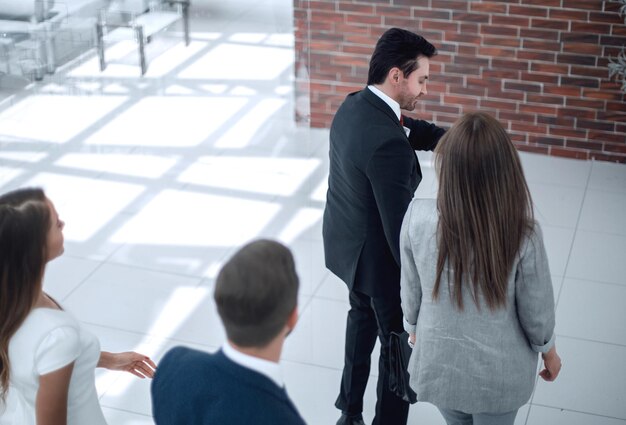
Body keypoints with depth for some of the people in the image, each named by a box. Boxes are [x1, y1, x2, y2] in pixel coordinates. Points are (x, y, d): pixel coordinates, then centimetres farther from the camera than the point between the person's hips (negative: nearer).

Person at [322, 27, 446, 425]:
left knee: (363, 317, 30)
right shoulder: (389, 146, -34)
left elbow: (414, 130, 10)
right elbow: (399, 226, -31)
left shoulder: (353, 106, -5)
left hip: (349, 244, 10)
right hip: (380, 258, -10)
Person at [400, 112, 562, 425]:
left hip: (438, 364, 1)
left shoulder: (418, 218, -25)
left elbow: (411, 290, -9)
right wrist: (549, 353, 7)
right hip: (498, 372, -1)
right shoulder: (523, 235, -29)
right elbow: (536, 311, -14)